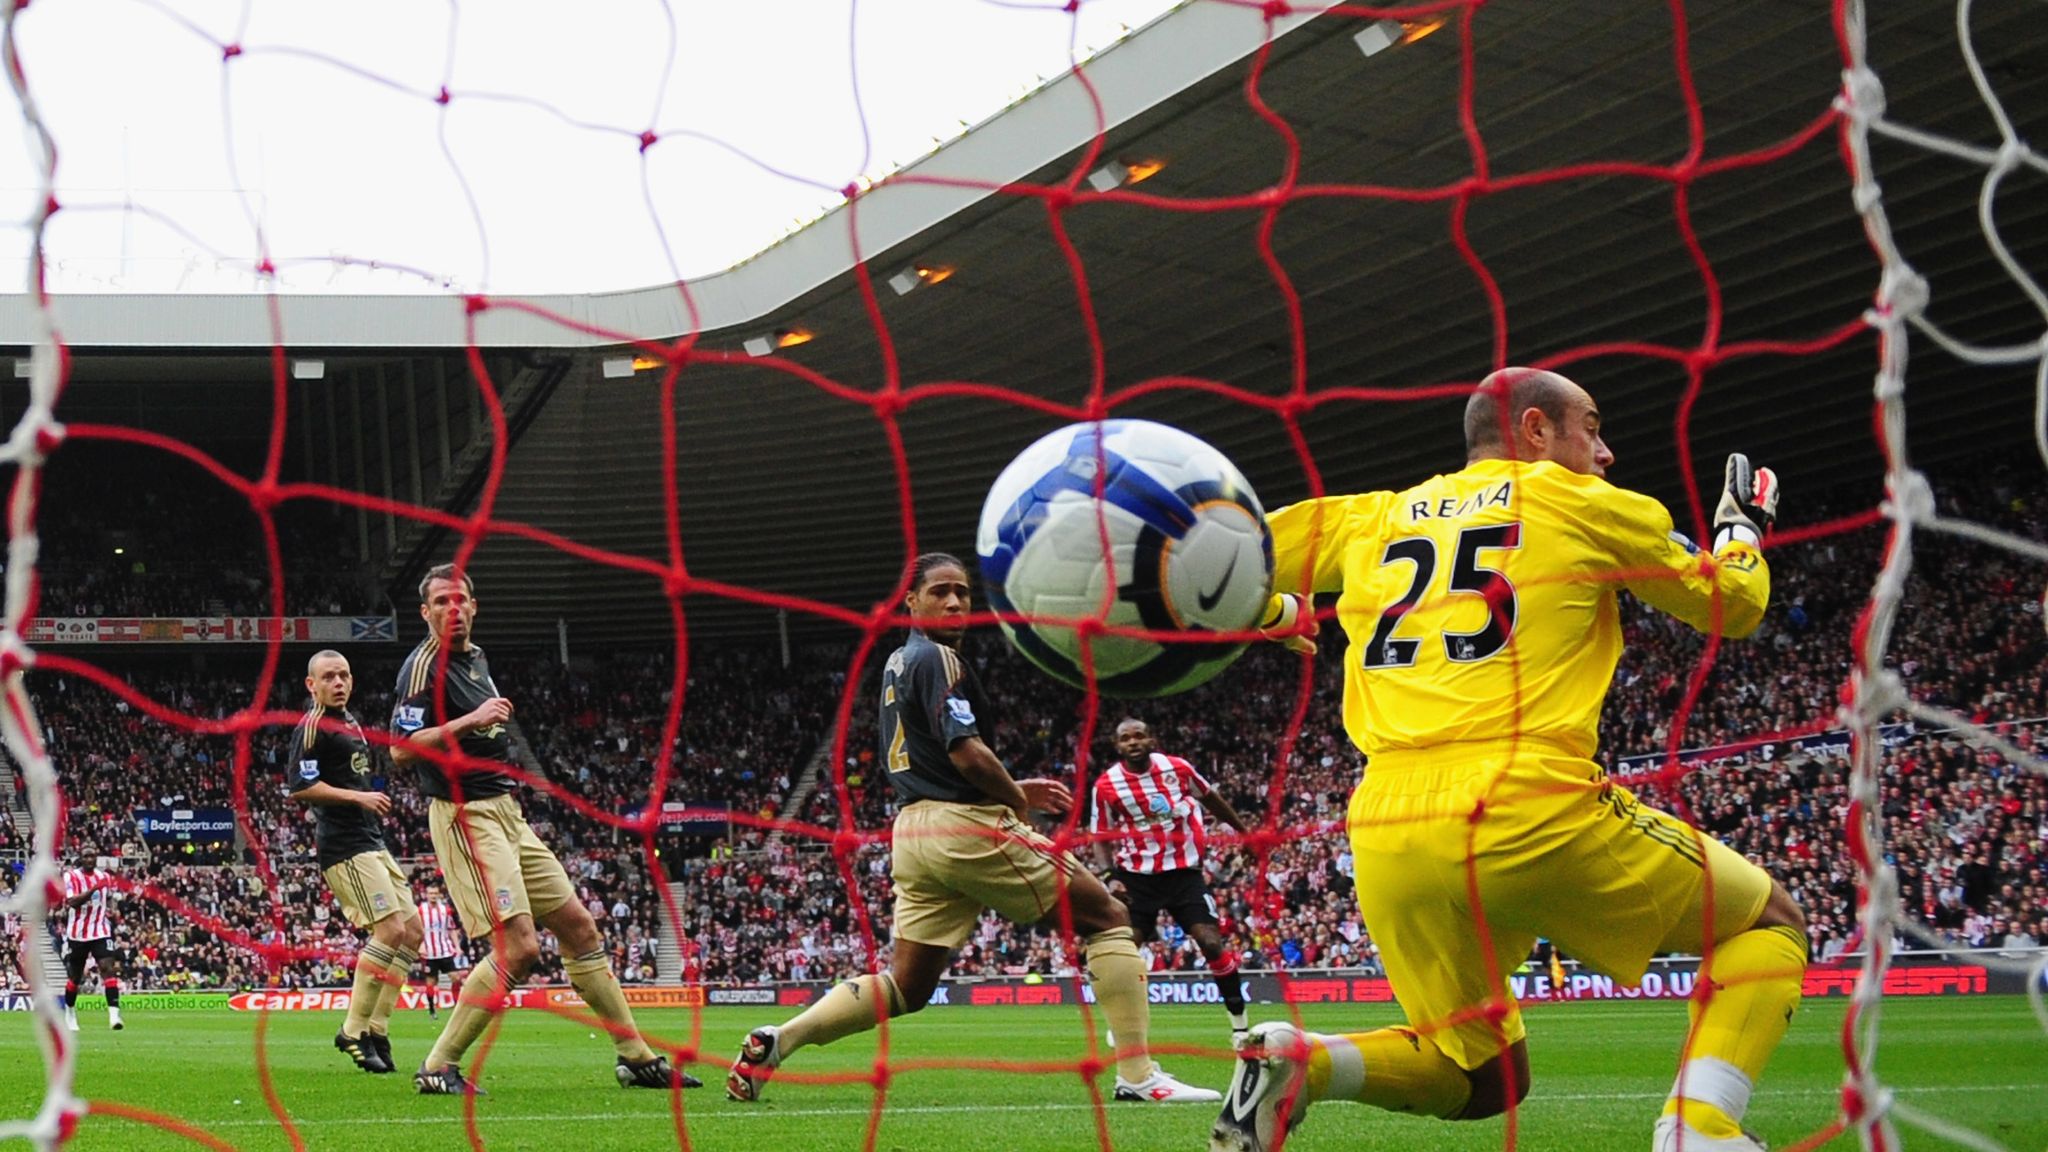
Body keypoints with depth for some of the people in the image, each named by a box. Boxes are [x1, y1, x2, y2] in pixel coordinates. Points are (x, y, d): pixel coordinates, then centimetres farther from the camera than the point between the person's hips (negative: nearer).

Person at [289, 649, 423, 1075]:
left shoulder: (351, 722, 19)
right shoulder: (313, 727, -11)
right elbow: (300, 788, -19)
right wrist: (359, 797, -21)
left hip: (370, 843, 10)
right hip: (344, 846, -10)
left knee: (412, 932, 6)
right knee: (391, 930, -18)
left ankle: (376, 1028, 8)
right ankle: (354, 1031, -10)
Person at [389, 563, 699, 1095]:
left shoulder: (476, 659, 16)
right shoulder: (424, 665, -12)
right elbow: (401, 749, -22)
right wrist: (471, 720, -25)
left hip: (507, 815, 9)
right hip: (466, 817, -9)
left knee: (579, 926, 10)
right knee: (519, 948, -19)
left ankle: (636, 1057, 17)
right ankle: (438, 1068, -10)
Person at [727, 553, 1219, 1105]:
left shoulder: (898, 664, 18)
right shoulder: (938, 659, -11)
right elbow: (968, 754, -20)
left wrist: (1011, 791, 21)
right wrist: (1018, 800, -2)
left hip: (914, 831, 9)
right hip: (966, 827, -9)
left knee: (906, 986, 12)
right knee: (1107, 916, 0)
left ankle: (778, 1040, -1)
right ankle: (1137, 1074, -7)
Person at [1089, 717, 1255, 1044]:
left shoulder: (1178, 768, -5)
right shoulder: (1107, 785, -7)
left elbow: (1210, 798, 14)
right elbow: (1101, 837, 1)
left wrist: (1245, 831, 23)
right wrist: (1108, 876, -14)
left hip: (1184, 872, 0)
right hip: (1137, 876, 0)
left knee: (1211, 942, -11)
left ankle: (1240, 1022, 1)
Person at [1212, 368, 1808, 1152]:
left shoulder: (1372, 519, 20)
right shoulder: (1580, 503, 10)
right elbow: (1732, 605, 21)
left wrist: (1276, 613, 45)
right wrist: (1745, 526, 42)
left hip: (1385, 838, 5)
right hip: (1529, 810, -5)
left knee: (1483, 1081, 23)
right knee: (1769, 924, 15)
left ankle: (1296, 1063, -5)